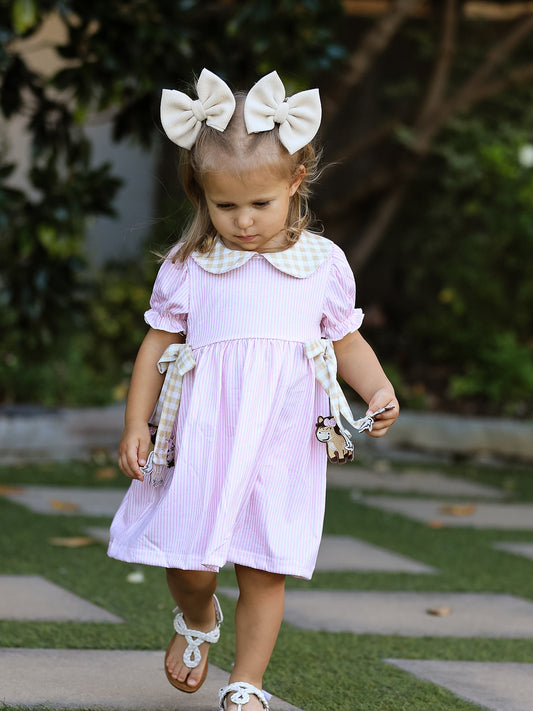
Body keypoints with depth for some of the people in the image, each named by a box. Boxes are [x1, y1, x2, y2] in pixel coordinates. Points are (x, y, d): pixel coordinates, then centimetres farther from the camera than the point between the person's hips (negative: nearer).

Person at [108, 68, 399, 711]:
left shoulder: (323, 263, 5)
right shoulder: (189, 265, 3)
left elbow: (347, 342, 15)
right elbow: (159, 343, 8)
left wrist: (380, 392, -3)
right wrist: (136, 423, 2)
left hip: (282, 444, 0)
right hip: (202, 438, 0)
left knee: (263, 571, -1)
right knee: (187, 561, -1)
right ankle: (196, 622, 33)